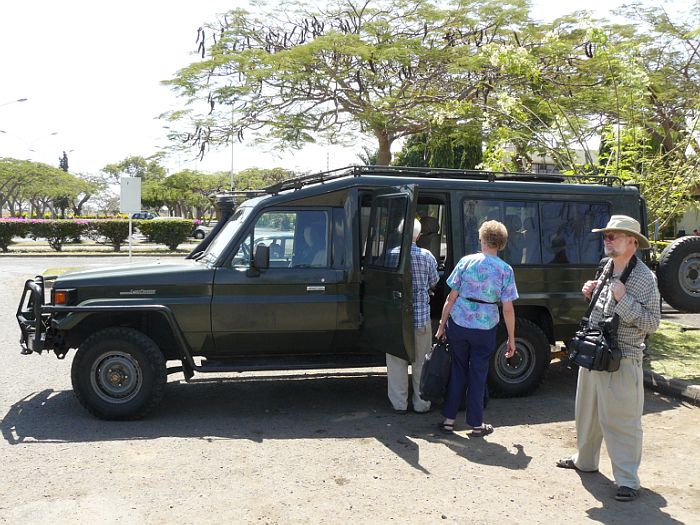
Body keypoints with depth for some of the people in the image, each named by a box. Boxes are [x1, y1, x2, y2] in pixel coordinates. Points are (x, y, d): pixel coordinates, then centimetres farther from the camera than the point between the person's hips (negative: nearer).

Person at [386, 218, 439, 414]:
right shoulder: (426, 256, -7)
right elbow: (433, 283, 7)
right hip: (421, 317, 1)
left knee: (397, 361, 12)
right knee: (421, 362, 13)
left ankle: (399, 404, 18)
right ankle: (421, 403, 21)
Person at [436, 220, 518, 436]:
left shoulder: (466, 261, -4)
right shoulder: (505, 270, -5)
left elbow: (452, 297, -4)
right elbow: (508, 309, -5)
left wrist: (442, 325, 5)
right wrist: (511, 339, 4)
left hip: (458, 324, 1)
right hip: (485, 329, -1)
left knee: (458, 370, 14)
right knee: (478, 374, 10)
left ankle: (448, 419, 19)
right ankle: (476, 423, 19)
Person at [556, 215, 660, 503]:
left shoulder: (643, 277, -14)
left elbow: (652, 322, -18)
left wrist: (623, 299, -26)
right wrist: (590, 293, 4)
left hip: (622, 363, -8)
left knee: (621, 422, -1)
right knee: (587, 413, 21)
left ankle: (627, 479, 10)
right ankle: (585, 460, 39)